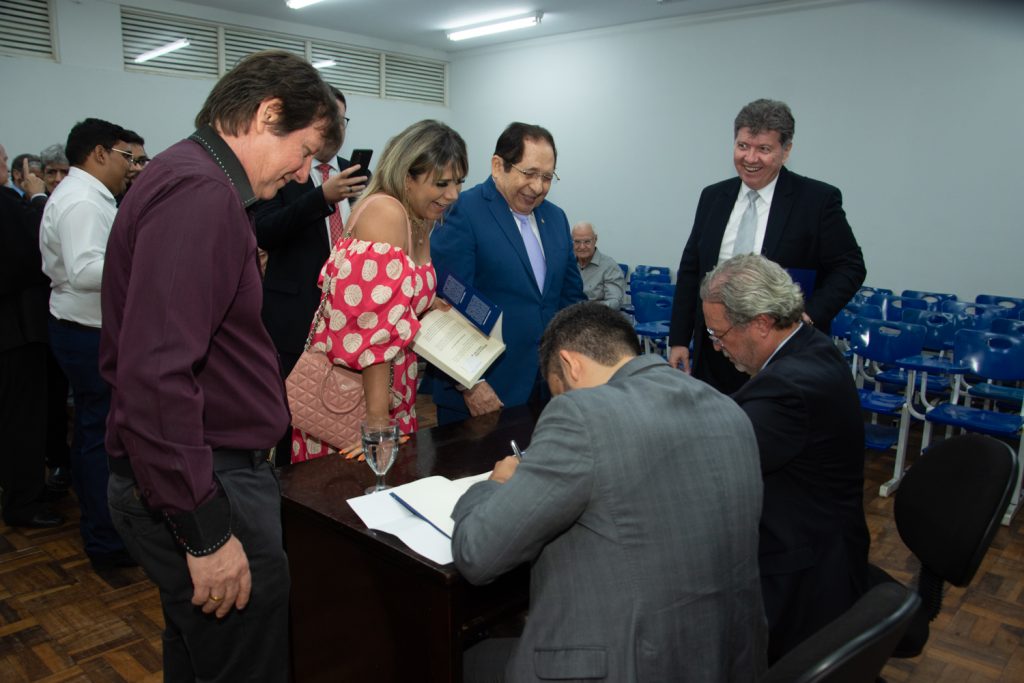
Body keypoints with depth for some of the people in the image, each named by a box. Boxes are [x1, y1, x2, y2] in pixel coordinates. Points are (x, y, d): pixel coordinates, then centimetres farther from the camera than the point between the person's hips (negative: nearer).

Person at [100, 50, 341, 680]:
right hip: (203, 490, -10)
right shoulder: (200, 194, -21)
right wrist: (205, 532, -24)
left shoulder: (191, 180, 13)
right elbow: (156, 377, -28)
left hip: (212, 474, 10)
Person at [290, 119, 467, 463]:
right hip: (354, 394, -8)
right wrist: (377, 415, -24)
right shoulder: (385, 212, -18)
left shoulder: (421, 221, 9)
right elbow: (373, 322, -24)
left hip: (392, 393, 8)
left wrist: (430, 306, 0)